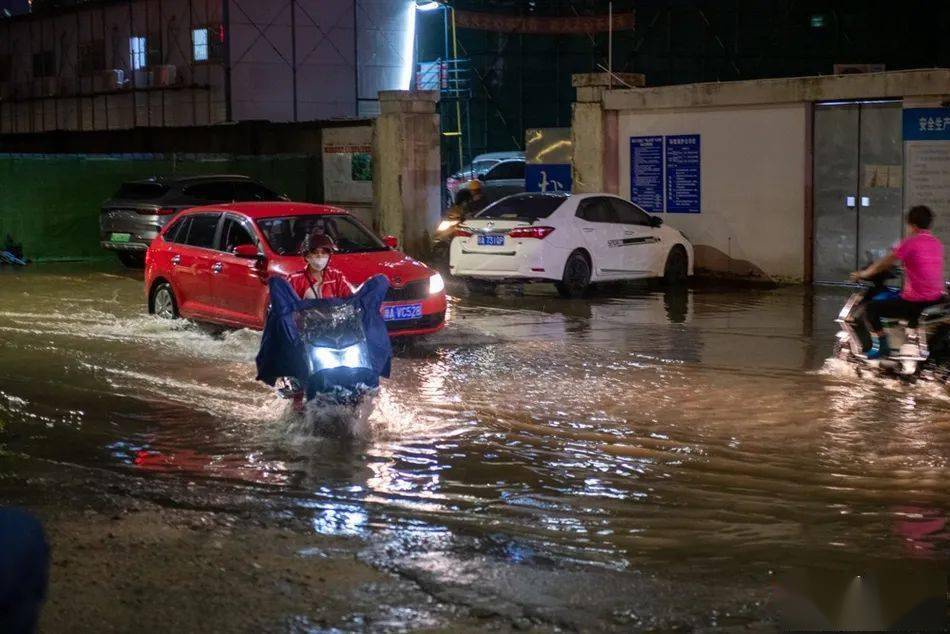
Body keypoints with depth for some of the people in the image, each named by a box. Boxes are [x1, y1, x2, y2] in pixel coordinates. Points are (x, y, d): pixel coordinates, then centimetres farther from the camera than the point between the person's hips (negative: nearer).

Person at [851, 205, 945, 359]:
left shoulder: (910, 243, -12)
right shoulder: (937, 244, 9)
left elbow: (885, 264, -5)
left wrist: (863, 274, 9)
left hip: (914, 302, -8)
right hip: (936, 299, 8)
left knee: (871, 309, 3)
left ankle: (882, 346, -2)